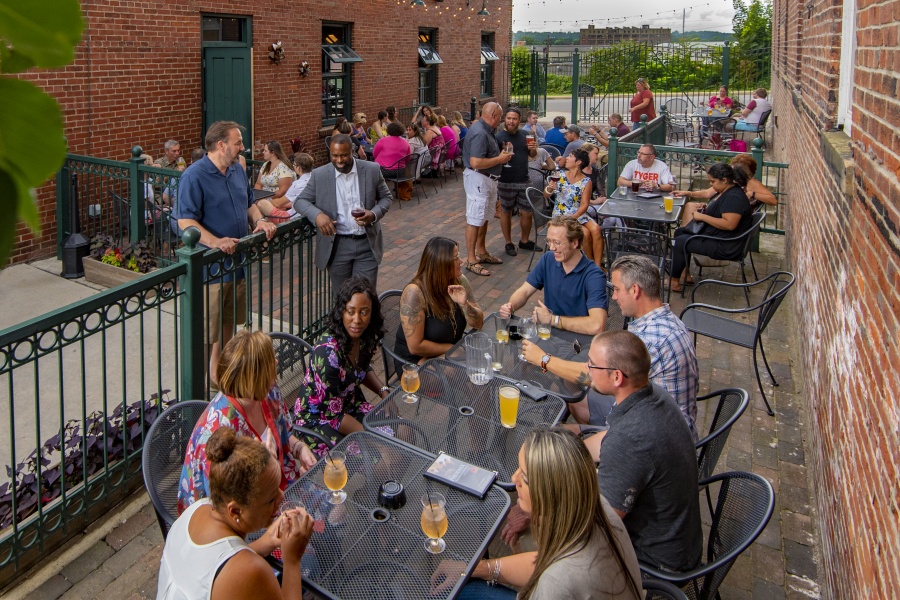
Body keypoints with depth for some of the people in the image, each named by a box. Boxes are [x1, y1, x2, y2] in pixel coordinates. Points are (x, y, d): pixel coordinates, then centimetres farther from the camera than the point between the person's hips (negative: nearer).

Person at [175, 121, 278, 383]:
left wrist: (260, 220, 0)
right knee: (207, 330, -1)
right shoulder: (194, 176, -16)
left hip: (237, 262, 8)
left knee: (230, 322, 20)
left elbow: (249, 203, 22)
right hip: (210, 266, -8)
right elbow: (185, 221, -21)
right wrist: (215, 241, -34)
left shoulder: (238, 170, 10)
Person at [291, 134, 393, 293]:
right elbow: (300, 201, 1)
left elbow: (386, 197, 8)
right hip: (336, 246, 0)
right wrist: (317, 215, -20)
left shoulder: (372, 170, -2)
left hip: (367, 244, 0)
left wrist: (374, 214, -13)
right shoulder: (319, 175, -2)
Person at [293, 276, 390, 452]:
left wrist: (383, 391, -3)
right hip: (316, 418, -7)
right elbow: (332, 415, -25)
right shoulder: (328, 352, -31)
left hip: (349, 405, 7)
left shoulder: (363, 337, -9)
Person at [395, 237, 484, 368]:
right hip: (417, 360, -6)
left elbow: (478, 323, -4)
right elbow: (415, 346, -24)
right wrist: (453, 348, -14)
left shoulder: (459, 281, -6)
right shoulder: (415, 292, -24)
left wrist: (464, 303, -23)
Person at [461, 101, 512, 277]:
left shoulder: (485, 130, 10)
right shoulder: (480, 133, -23)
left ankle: (481, 252, 32)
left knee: (484, 217, 19)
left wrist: (501, 154, 8)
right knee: (475, 220, -5)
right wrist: (500, 159, -19)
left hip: (487, 179, 11)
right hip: (478, 179, -11)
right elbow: (476, 162, -30)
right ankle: (471, 260, 1)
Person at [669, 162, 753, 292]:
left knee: (679, 242, -10)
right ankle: (685, 274, 12)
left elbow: (729, 224, -33)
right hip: (715, 234, 12)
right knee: (680, 232, 13)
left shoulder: (734, 197, -23)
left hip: (726, 247, -12)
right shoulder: (726, 191, 10)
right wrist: (705, 210, 7)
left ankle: (674, 281, 4)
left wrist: (702, 217, -25)